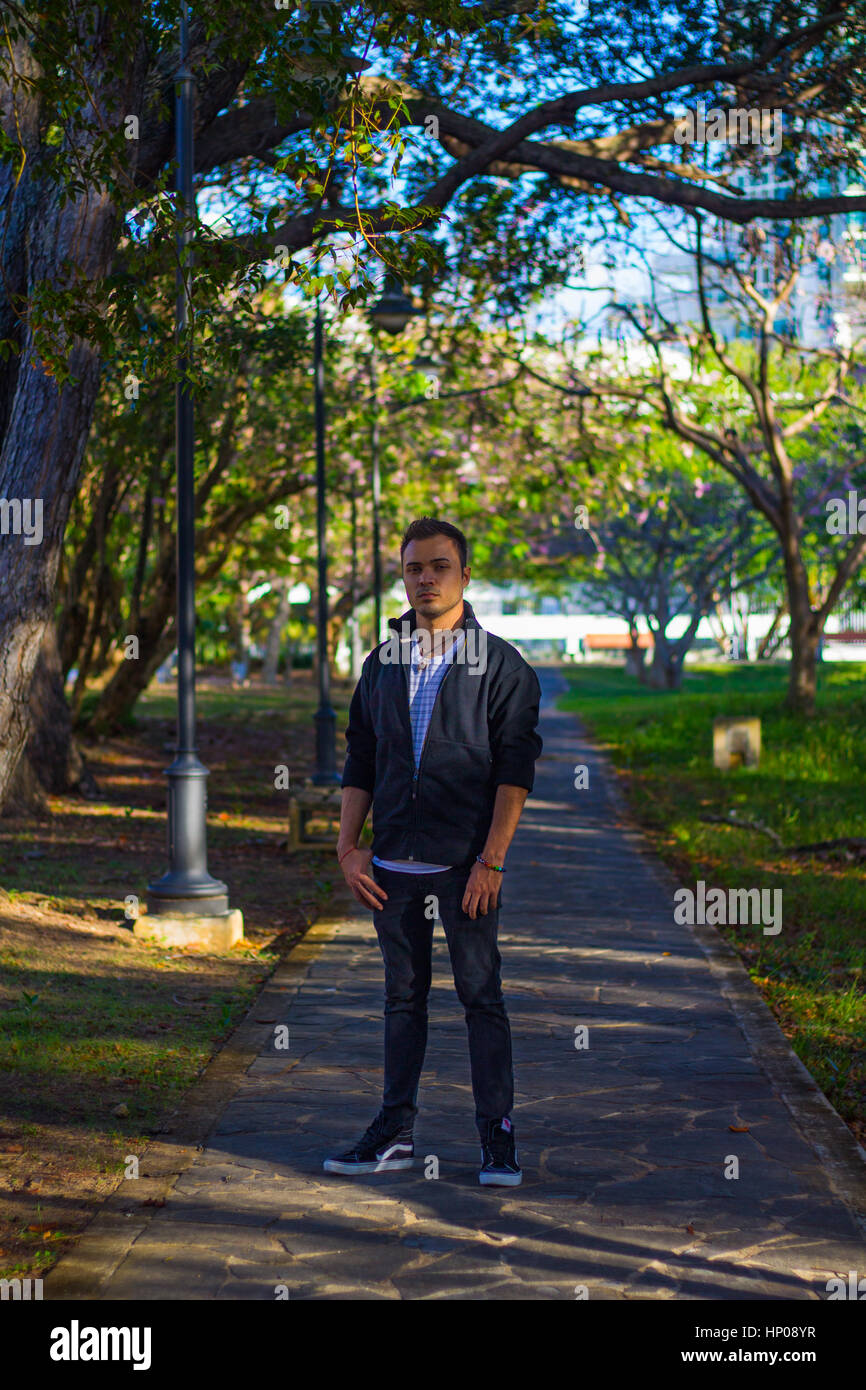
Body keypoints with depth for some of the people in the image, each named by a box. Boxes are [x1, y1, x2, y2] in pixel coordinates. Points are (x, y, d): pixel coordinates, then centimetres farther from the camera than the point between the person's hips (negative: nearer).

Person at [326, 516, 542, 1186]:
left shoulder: (500, 664, -1)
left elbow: (515, 769, -7)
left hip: (466, 864, -4)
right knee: (403, 996, 10)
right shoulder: (382, 664, 12)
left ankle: (498, 1137, 5)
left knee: (482, 996, -1)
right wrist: (348, 847, 5)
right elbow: (361, 762, 15)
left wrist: (491, 860, -14)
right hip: (394, 865, 4)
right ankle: (396, 1131, 17)